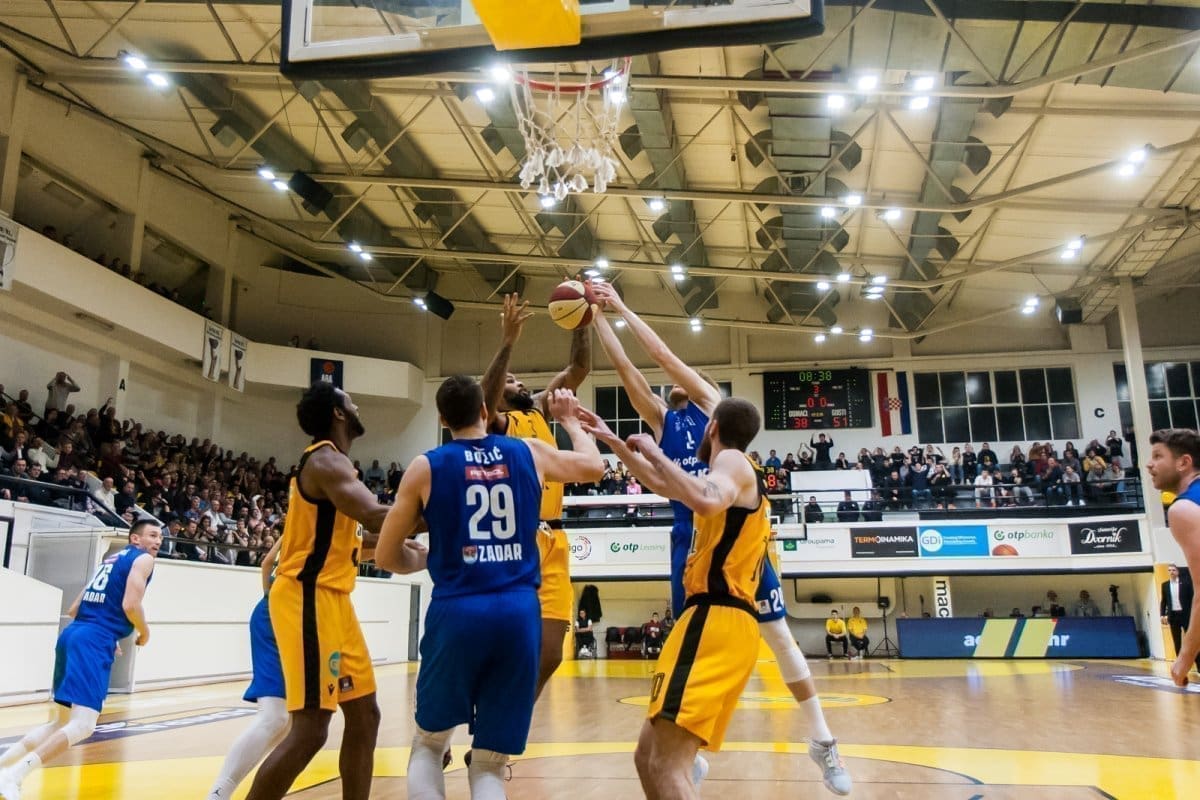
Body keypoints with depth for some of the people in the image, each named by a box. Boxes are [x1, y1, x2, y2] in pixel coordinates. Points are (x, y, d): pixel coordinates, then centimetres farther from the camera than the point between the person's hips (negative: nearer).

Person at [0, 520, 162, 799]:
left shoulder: (112, 559, 26)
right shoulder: (143, 558, 0)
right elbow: (130, 604, -14)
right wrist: (144, 633, 4)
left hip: (72, 634, 10)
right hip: (94, 642, -10)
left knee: (60, 723, 21)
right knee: (82, 724, -17)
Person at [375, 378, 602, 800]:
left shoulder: (426, 466, 4)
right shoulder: (529, 452, 10)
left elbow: (386, 557, 8)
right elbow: (594, 465, 28)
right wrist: (569, 419, 43)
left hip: (457, 611, -1)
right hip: (520, 611, 2)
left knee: (429, 742, 21)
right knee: (490, 761, 10)